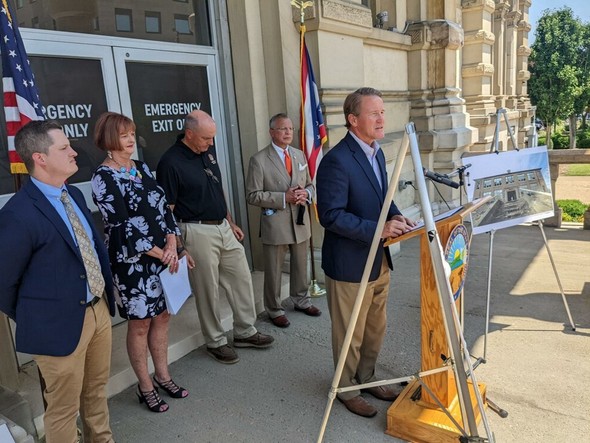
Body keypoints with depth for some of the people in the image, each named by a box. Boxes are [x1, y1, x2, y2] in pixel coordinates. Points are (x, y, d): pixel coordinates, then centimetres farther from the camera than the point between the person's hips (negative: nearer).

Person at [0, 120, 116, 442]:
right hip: (60, 325, -7)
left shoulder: (74, 194, 4)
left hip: (99, 309, 8)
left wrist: (105, 294, 12)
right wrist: (33, 321, 2)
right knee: (64, 409, 13)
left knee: (97, 391, 26)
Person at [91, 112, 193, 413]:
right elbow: (123, 227, -17)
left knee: (162, 316, 15)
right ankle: (145, 386, 26)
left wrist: (172, 245, -8)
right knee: (140, 323, 7)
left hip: (164, 255, 6)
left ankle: (163, 376, 33)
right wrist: (162, 254, -14)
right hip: (133, 261, -6)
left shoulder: (142, 168, 8)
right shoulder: (104, 178, -12)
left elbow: (163, 207, 7)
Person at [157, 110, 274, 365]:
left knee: (242, 279, 13)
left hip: (223, 228, 8)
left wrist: (231, 222, 17)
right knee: (208, 291, 6)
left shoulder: (207, 151, 7)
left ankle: (245, 332, 30)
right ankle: (215, 342, 24)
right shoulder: (170, 162, -14)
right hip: (198, 232, -7)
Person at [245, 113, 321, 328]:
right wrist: (284, 198, -20)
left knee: (301, 266, 19)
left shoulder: (299, 155, 8)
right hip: (275, 224, -5)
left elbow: (310, 185, 15)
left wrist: (306, 194, -9)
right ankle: (274, 310, 25)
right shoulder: (259, 160, -10)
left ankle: (301, 300, 40)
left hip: (300, 221, 5)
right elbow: (253, 195, -12)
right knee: (274, 271, 8)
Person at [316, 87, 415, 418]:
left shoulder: (377, 153, 8)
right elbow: (331, 215, -23)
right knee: (350, 334, 10)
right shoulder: (337, 161, -21)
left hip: (379, 260, 9)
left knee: (376, 328, 22)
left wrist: (397, 217, -1)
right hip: (350, 264, -9)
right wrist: (378, 229, -25)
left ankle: (367, 378, 44)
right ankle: (347, 389, 33)